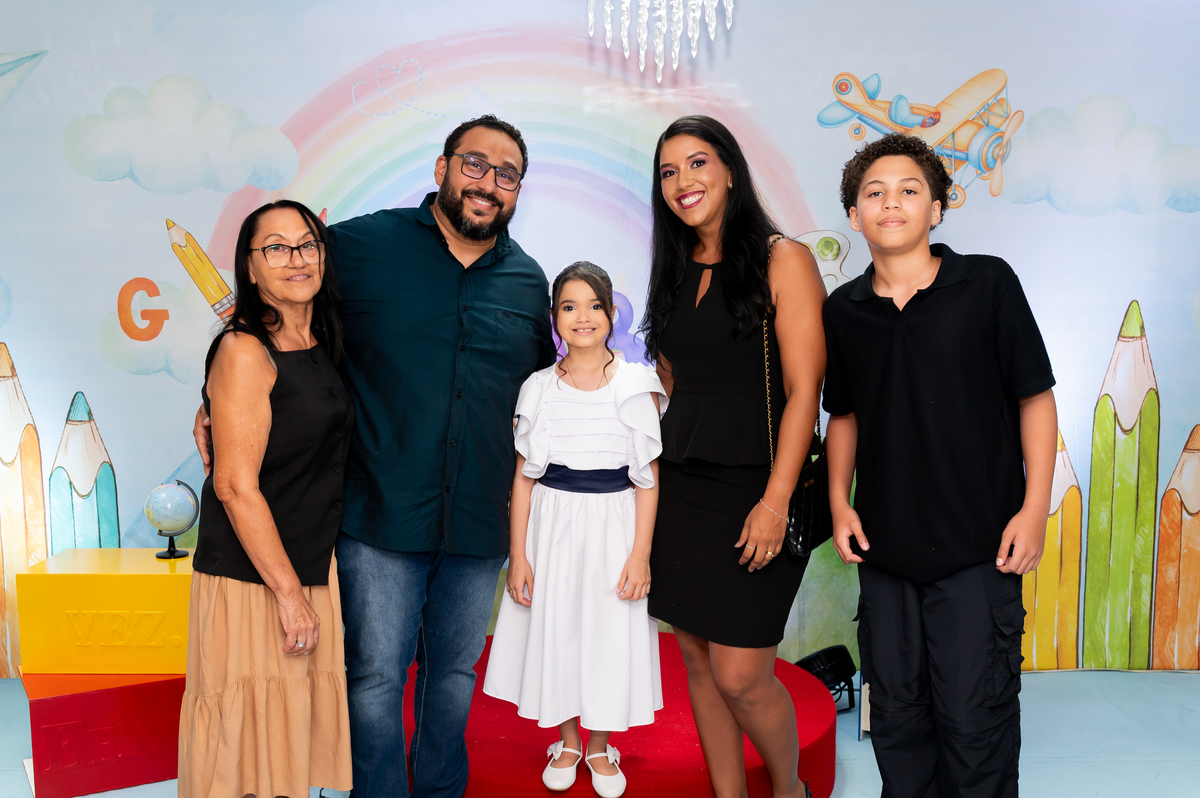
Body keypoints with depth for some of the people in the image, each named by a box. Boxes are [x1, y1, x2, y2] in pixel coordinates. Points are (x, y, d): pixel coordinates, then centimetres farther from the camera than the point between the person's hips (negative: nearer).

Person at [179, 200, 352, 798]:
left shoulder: (321, 347, 8)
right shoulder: (245, 351, -15)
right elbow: (236, 487, -18)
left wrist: (310, 587, 11)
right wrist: (289, 593, -17)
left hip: (313, 567, 7)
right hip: (250, 576, -7)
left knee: (300, 727, 16)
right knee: (251, 737, 4)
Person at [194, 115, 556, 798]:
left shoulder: (529, 282, 7)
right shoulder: (363, 244, -3)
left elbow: (542, 389, 20)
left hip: (480, 524, 3)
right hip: (382, 513, -3)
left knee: (455, 671, 17)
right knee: (376, 675, 6)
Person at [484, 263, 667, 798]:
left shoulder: (637, 385, -6)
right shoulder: (539, 388, -1)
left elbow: (648, 477, -5)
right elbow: (524, 476, 1)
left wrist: (640, 554, -9)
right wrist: (518, 554, -2)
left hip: (614, 525, -1)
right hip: (552, 525, 2)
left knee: (610, 631, 7)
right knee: (554, 627, 10)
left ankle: (601, 747, 30)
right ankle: (568, 740, 33)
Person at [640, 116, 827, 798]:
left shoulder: (783, 260, -5)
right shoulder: (677, 273, 13)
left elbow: (804, 390, -11)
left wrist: (775, 501, -18)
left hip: (753, 491, -6)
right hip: (680, 489, 6)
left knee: (740, 676, -4)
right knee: (698, 662, 10)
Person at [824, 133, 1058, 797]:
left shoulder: (988, 283, -5)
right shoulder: (843, 310, 4)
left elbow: (1035, 396, -2)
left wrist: (1035, 508, -8)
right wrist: (839, 502, 4)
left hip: (979, 545, -3)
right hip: (884, 544, 4)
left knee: (975, 714, 3)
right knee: (895, 708, 15)